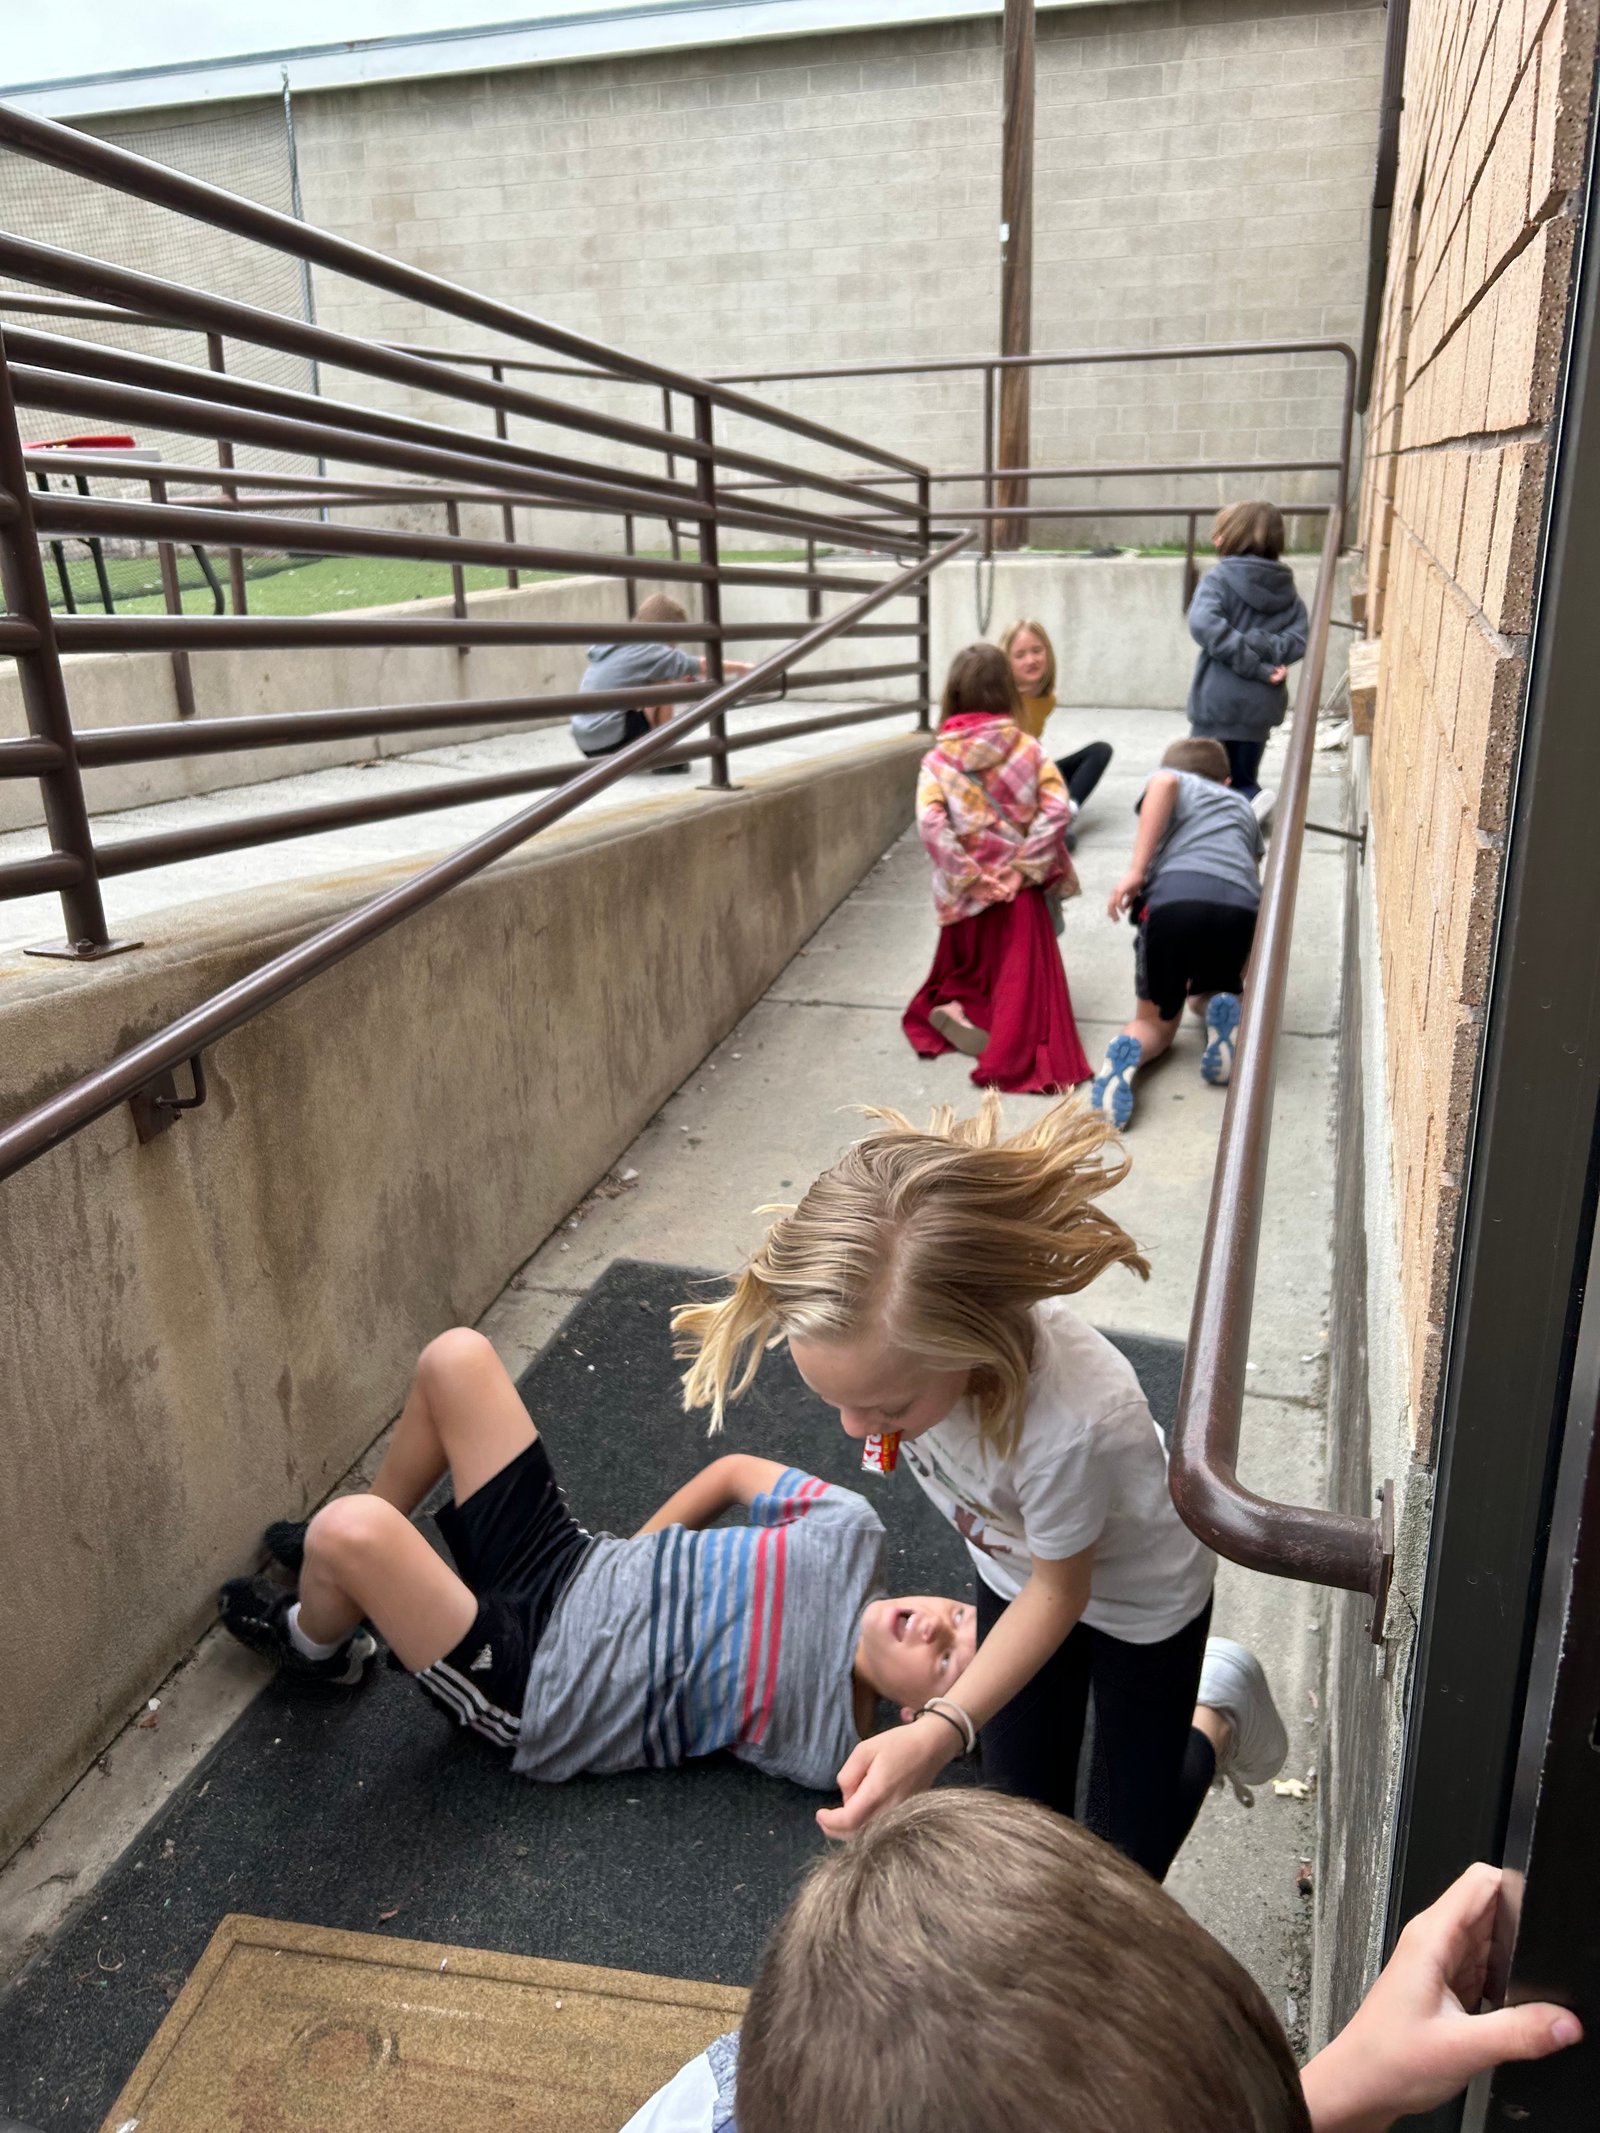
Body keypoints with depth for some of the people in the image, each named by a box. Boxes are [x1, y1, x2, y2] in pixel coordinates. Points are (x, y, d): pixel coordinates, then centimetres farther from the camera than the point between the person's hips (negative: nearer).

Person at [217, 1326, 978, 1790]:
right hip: (573, 1567, 6)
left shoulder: (825, 1745, -19)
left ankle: (315, 1646, 12)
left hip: (528, 1689, -6)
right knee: (455, 1358, -3)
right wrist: (630, 1559, 6)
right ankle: (348, 1566, 25)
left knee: (350, 1530, -29)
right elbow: (735, 1472, 5)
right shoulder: (852, 1531, -9)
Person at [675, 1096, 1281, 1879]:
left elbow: (1061, 1591, -27)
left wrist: (942, 1733, -38)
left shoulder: (1070, 1424, -49)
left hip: (1140, 1595, -4)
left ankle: (1220, 1712, 35)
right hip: (1015, 1567, 5)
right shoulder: (901, 1320, -35)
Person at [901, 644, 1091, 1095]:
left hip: (967, 891, 2)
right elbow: (1057, 809, -14)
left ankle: (953, 1006, -3)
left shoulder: (938, 759, -4)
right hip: (1018, 888, -1)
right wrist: (1025, 865, -11)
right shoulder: (1027, 749, -3)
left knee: (967, 968, 24)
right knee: (1021, 974, 9)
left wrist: (969, 879, -13)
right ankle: (1012, 1048, -11)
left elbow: (931, 825, -18)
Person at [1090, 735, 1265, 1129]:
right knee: (1212, 995, 32)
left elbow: (1164, 782, 1)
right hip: (1240, 907, 2)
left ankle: (1126, 1051, -20)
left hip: (1172, 899, -2)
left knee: (1156, 1022, 16)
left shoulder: (1171, 780, 29)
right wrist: (1242, 973, 55)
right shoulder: (1242, 806, 39)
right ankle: (1225, 1010, -4)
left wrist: (1135, 870, -6)